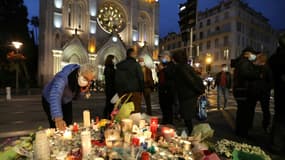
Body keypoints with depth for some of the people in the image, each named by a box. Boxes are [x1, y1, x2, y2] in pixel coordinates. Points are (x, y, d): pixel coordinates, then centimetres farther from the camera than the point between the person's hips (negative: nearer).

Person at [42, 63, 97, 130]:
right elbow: (54, 97, -51)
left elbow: (75, 97, -4)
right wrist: (58, 119, -62)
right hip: (50, 101, -5)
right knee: (57, 127, -11)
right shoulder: (63, 77, -38)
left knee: (68, 125, 4)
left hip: (66, 102, 5)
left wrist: (83, 91, -26)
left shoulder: (82, 80, -18)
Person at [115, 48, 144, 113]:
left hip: (122, 91, 6)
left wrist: (118, 90, 18)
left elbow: (116, 79, 13)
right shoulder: (136, 64, -7)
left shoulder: (119, 65, 11)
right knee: (136, 111, -1)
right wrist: (141, 90, 3)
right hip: (134, 91, -6)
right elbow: (141, 78, -7)